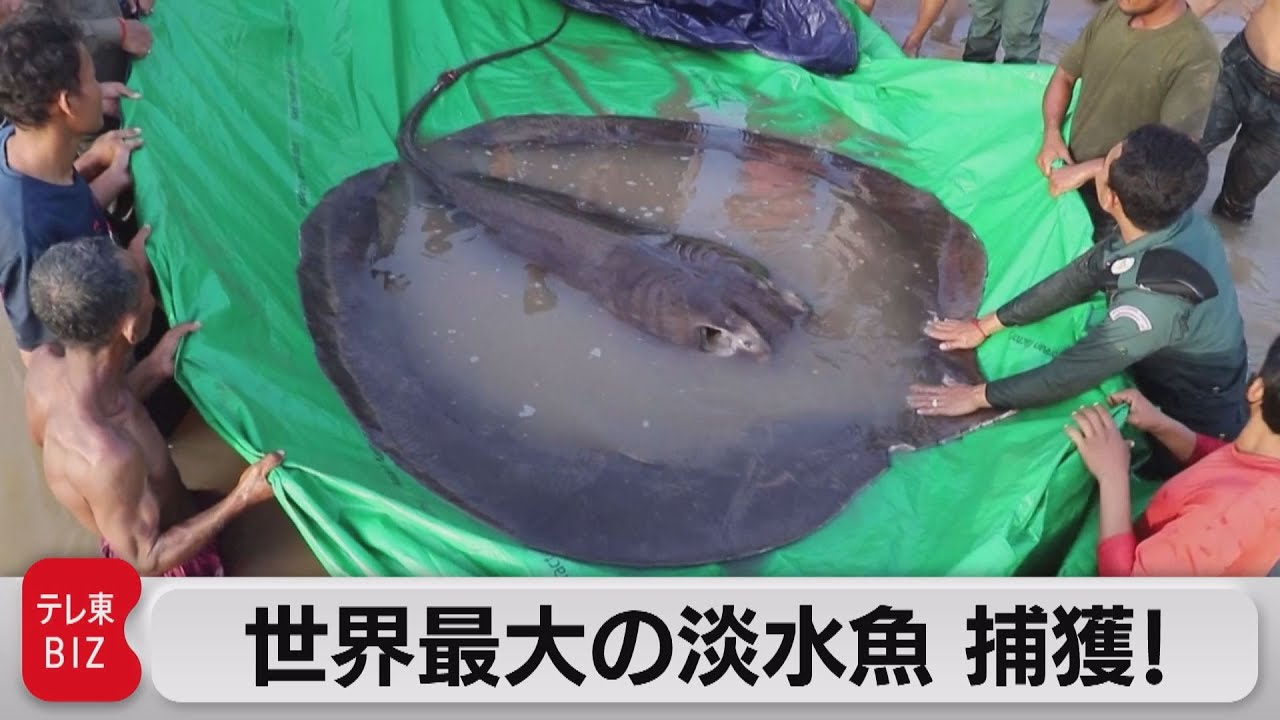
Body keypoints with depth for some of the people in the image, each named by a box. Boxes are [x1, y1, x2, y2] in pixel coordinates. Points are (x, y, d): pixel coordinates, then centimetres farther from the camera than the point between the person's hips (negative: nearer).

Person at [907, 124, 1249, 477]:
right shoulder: (1174, 218, -18)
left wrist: (978, 396, -17)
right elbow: (1080, 276, -6)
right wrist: (987, 324, -2)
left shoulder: (1157, 299, -40)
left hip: (1194, 428, -6)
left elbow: (1070, 373, -29)